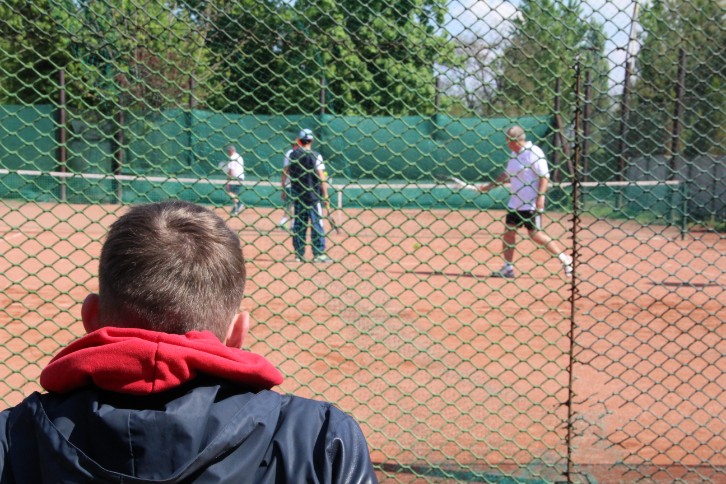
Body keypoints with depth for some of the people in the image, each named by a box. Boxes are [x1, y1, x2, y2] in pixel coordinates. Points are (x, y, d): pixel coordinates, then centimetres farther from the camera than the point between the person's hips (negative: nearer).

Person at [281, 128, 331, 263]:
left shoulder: (291, 154, 2)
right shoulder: (316, 156, -8)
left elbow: (284, 173, 4)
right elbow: (322, 178, -11)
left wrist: (283, 190, 14)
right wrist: (325, 196, -6)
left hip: (296, 194, 4)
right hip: (313, 195, -4)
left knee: (298, 223, 10)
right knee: (317, 224, 0)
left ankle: (298, 254, 11)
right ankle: (319, 254, -3)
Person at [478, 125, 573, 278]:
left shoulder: (534, 153, -13)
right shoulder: (515, 154, 12)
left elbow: (544, 176, -16)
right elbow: (507, 174, 24)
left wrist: (540, 196, -23)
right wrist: (489, 186, 25)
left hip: (531, 203, -8)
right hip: (515, 201, 8)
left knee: (535, 234, -9)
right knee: (508, 231, 6)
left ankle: (565, 259, 2)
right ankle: (508, 268, 13)